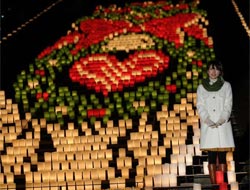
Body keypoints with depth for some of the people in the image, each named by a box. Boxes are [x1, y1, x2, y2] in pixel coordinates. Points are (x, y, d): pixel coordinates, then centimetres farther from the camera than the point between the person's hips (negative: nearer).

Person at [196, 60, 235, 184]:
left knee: (222, 156, -5)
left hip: (223, 125, 0)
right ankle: (213, 183, -5)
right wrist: (208, 121, -11)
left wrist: (221, 120, -11)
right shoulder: (201, 87, 11)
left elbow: (228, 105, 3)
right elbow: (200, 106, 4)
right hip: (208, 126, 0)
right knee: (211, 157, -5)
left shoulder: (226, 85, 9)